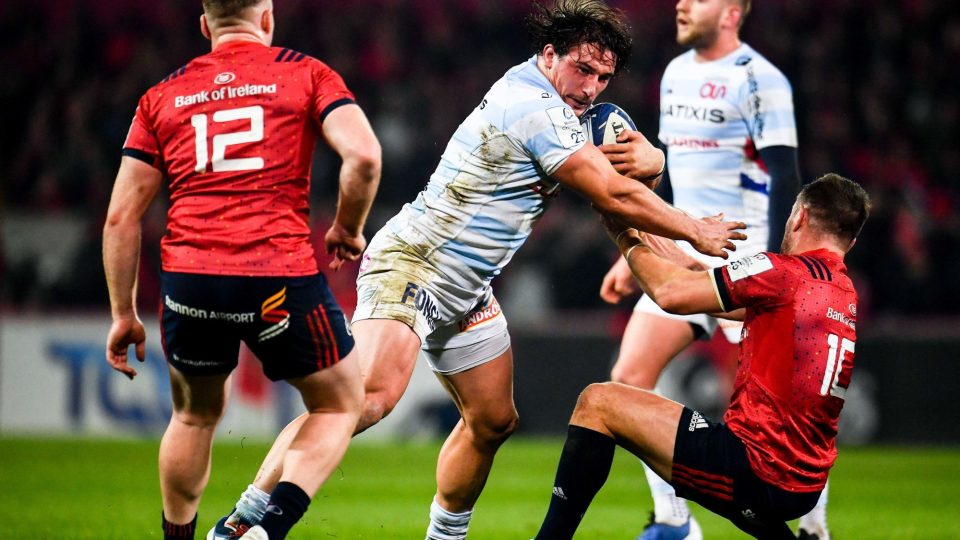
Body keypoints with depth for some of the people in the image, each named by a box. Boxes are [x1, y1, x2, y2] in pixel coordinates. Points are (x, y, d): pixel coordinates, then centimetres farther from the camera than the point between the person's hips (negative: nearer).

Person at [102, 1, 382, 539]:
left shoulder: (163, 95, 15)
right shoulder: (306, 73, 7)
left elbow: (121, 216, 12)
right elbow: (363, 156, -9)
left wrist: (124, 314, 19)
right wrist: (348, 228, 8)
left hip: (189, 280, 3)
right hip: (281, 281, -3)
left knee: (196, 415, 28)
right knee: (341, 404, 16)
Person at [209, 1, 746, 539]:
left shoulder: (538, 95, 10)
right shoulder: (537, 109, -20)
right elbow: (614, 196, -18)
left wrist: (649, 158, -8)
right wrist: (696, 232, -5)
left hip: (464, 292, 11)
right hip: (410, 266, -11)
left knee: (494, 421, 10)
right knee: (372, 397, -27)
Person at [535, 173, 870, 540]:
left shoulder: (785, 273, -12)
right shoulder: (852, 299, 12)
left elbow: (669, 293, -10)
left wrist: (626, 238, 7)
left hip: (756, 472, -8)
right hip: (806, 488, 8)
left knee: (598, 403, -2)